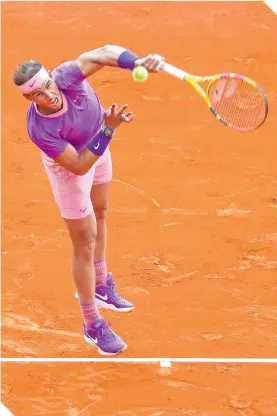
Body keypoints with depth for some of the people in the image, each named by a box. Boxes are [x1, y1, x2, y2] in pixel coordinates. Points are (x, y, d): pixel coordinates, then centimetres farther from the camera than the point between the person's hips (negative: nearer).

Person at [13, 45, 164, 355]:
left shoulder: (66, 76, -35)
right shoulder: (40, 129, -42)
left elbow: (106, 53, -37)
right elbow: (79, 166, -36)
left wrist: (136, 62, -57)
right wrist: (109, 128, -45)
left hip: (98, 144, 6)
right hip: (69, 165, -6)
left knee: (100, 214, 27)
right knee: (85, 244, 2)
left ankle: (101, 286, 53)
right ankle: (92, 325, 19)